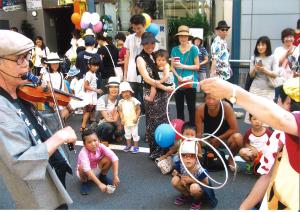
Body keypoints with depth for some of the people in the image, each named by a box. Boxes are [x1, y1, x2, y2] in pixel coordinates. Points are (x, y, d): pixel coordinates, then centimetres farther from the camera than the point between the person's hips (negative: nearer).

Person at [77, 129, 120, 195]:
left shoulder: (101, 147, -24)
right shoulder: (83, 153, -33)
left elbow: (114, 158, -32)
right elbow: (87, 169, -45)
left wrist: (115, 176, -39)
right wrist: (99, 184, -50)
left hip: (97, 170, 3)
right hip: (86, 172, -3)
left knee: (108, 158, -23)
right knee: (82, 167, -36)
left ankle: (103, 176, 5)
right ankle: (84, 182, -4)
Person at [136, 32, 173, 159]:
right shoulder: (140, 58, -6)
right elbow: (146, 78, -16)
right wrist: (164, 87, -18)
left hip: (162, 92, 6)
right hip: (151, 93, -6)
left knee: (163, 120, 10)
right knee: (153, 122, 0)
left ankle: (163, 148, 22)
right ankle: (155, 151, 12)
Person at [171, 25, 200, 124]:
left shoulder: (194, 49, -4)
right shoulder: (174, 50, 7)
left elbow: (197, 66, -4)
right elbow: (172, 66, 11)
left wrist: (183, 66, -14)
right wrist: (174, 65, -11)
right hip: (178, 83, 4)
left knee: (191, 108, 1)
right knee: (179, 108, 12)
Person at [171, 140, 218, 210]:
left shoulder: (200, 170, -34)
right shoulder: (181, 165, -23)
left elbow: (206, 184, -20)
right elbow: (175, 173, -2)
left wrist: (192, 180, -30)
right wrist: (181, 177, -25)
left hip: (201, 188, -4)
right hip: (187, 186, 5)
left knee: (194, 187, -38)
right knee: (174, 180, -21)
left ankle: (197, 201, -1)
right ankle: (185, 195, 10)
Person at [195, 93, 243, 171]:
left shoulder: (226, 107, -28)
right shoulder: (200, 109, -24)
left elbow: (234, 129, -22)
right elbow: (199, 132, -17)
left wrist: (218, 139, -20)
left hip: (225, 137, -2)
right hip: (209, 138, 2)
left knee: (238, 137, -34)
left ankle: (231, 159, -2)